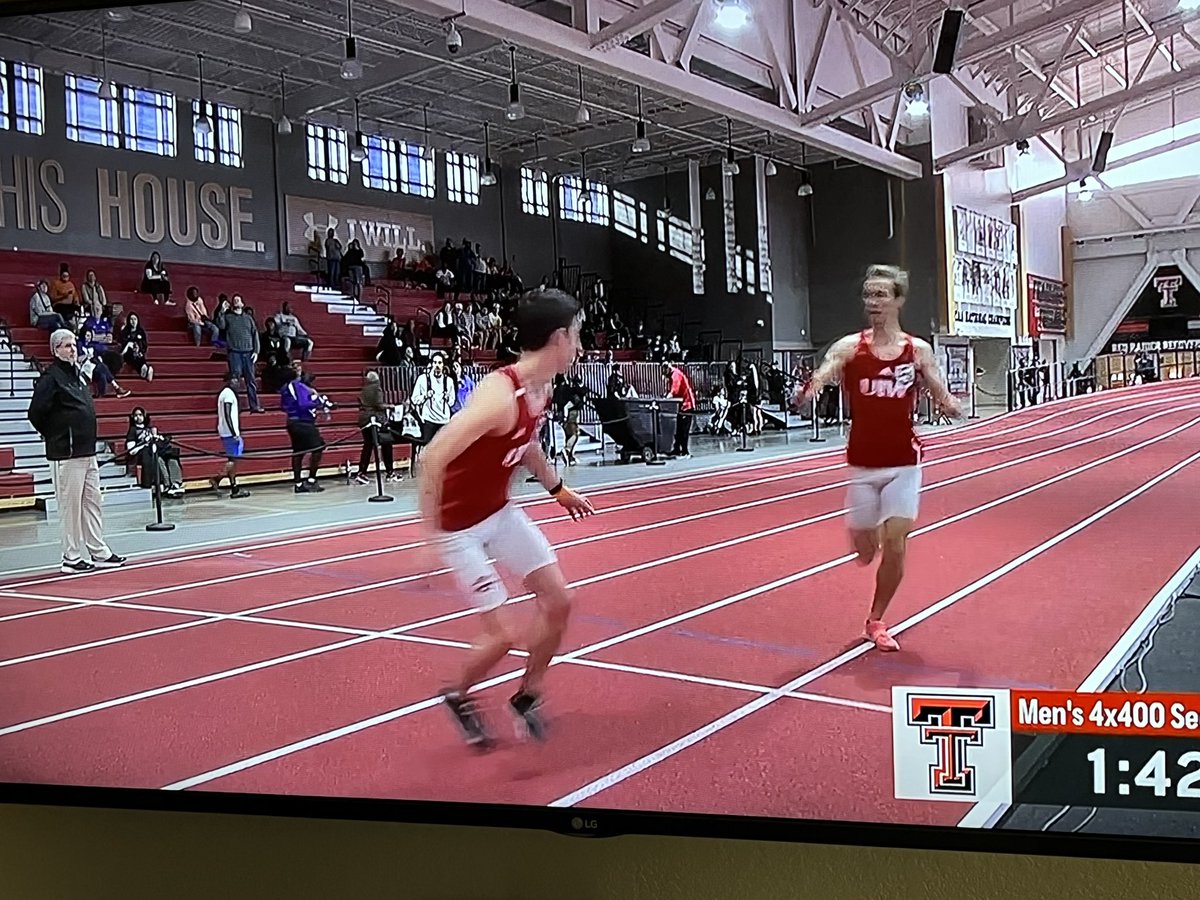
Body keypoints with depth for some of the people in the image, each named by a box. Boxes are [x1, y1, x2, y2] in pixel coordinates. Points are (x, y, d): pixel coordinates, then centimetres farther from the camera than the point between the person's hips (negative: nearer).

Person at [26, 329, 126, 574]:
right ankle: (71, 558, 7)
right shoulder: (50, 377, -11)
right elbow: (36, 413, -16)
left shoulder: (77, 374, 15)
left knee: (92, 502, 12)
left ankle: (100, 553, 19)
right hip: (66, 453, -9)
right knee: (71, 505, -2)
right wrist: (54, 436, -4)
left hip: (87, 451, 9)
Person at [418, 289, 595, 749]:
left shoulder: (541, 388, -3)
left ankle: (527, 695, 29)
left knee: (558, 602, 7)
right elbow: (432, 459, -33)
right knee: (503, 633, -5)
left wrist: (559, 489, 23)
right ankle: (457, 696, 27)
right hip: (459, 524, -9)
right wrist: (429, 535, -31)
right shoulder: (500, 395, -32)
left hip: (500, 511, 9)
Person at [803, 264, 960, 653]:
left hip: (903, 463, 0)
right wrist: (807, 390, -42)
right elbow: (819, 378, -18)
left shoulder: (918, 349, -1)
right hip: (862, 463, 0)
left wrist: (950, 405, -21)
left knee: (895, 547, -5)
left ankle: (876, 620, 16)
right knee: (864, 551, 8)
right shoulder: (850, 347, -4)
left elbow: (943, 396, 3)